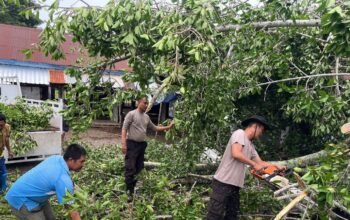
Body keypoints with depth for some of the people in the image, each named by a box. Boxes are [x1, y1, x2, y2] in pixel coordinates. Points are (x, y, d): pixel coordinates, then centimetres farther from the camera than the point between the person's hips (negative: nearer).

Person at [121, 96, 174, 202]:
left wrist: (168, 127, 14)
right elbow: (124, 129, -11)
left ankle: (135, 189, 25)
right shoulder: (131, 114, -8)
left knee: (139, 168, 13)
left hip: (142, 144, 7)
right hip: (132, 144, -7)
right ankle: (129, 192, -4)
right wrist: (123, 144, -20)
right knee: (130, 168, -7)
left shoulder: (146, 117, 13)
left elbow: (154, 128, 22)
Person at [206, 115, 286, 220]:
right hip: (223, 183, -10)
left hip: (235, 185, 10)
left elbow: (260, 162, 26)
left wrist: (276, 166, 19)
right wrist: (253, 164, -11)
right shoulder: (239, 133, -7)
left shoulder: (250, 145, 19)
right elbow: (236, 154, -21)